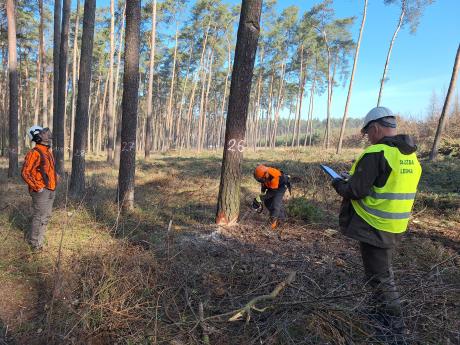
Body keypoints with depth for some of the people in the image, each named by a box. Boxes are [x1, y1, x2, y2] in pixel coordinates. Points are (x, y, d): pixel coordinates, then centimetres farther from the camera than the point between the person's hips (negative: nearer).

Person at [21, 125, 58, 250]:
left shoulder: (48, 152, 13)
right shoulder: (34, 153, -15)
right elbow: (25, 173, -17)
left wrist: (54, 182, 16)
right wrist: (38, 187, -19)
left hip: (50, 190, 9)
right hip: (41, 191, -9)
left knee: (46, 216, 17)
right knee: (39, 216, 0)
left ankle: (31, 235, 33)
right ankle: (35, 243, 15)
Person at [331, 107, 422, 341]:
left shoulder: (376, 153, -22)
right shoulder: (411, 155, 6)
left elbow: (356, 191, -23)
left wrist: (339, 185, -2)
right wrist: (351, 181, 16)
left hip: (374, 227, -9)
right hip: (395, 227, 9)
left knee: (379, 277, 8)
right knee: (383, 271, 26)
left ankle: (394, 328, 23)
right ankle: (382, 314, 45)